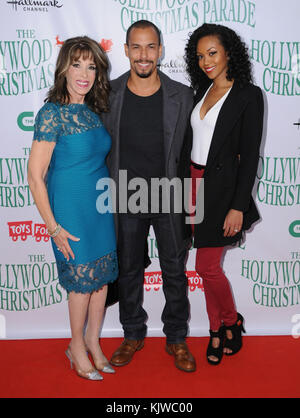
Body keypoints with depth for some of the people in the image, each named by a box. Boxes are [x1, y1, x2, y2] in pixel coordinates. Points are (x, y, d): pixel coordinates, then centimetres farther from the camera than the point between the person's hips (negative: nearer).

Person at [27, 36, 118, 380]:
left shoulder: (94, 112, 5)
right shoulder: (52, 113, -15)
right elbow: (35, 176, -15)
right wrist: (53, 227, -15)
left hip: (102, 207, 6)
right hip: (72, 211, -6)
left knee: (102, 275, 13)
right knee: (83, 279, 6)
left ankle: (93, 342, 34)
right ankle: (77, 347, 30)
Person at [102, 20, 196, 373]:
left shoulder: (181, 96, -4)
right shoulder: (108, 94, -2)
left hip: (170, 198, -1)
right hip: (126, 200, 1)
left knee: (175, 271, 9)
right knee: (128, 269, 14)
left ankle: (177, 339, 30)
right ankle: (133, 334, 35)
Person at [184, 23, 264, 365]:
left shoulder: (248, 95, -8)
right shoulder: (202, 92, 11)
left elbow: (250, 156, -12)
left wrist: (238, 207, -16)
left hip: (221, 188, -6)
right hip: (194, 183, 6)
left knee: (207, 266, -3)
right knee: (208, 264, 12)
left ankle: (232, 322, 25)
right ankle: (217, 330, 29)